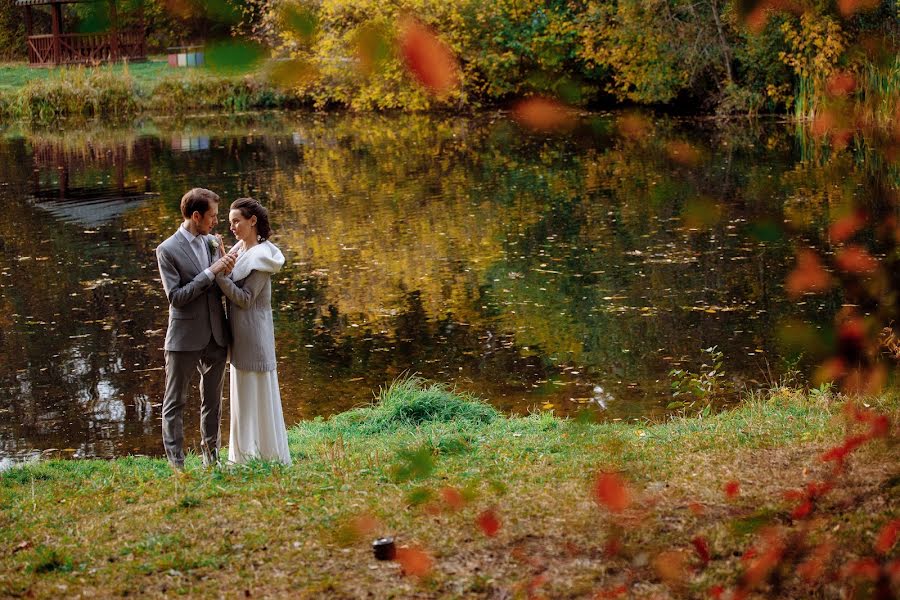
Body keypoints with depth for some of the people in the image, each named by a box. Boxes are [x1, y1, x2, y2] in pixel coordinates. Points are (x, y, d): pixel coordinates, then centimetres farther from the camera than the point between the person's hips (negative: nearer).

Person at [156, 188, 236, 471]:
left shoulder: (212, 242, 6)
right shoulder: (168, 250, -11)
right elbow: (175, 297, -16)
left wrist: (225, 270, -9)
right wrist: (210, 272, -20)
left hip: (216, 335, 6)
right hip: (185, 338, -6)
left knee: (212, 400, 14)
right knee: (175, 403, 3)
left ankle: (211, 457, 25)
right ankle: (175, 465, 7)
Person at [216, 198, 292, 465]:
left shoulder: (260, 256, -17)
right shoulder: (240, 249, 9)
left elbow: (245, 298, -19)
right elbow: (230, 289, 9)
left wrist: (220, 274, -21)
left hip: (254, 333, -9)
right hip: (240, 334, 9)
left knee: (258, 395, -1)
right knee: (243, 393, 15)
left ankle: (271, 458, 7)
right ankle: (247, 455, 24)